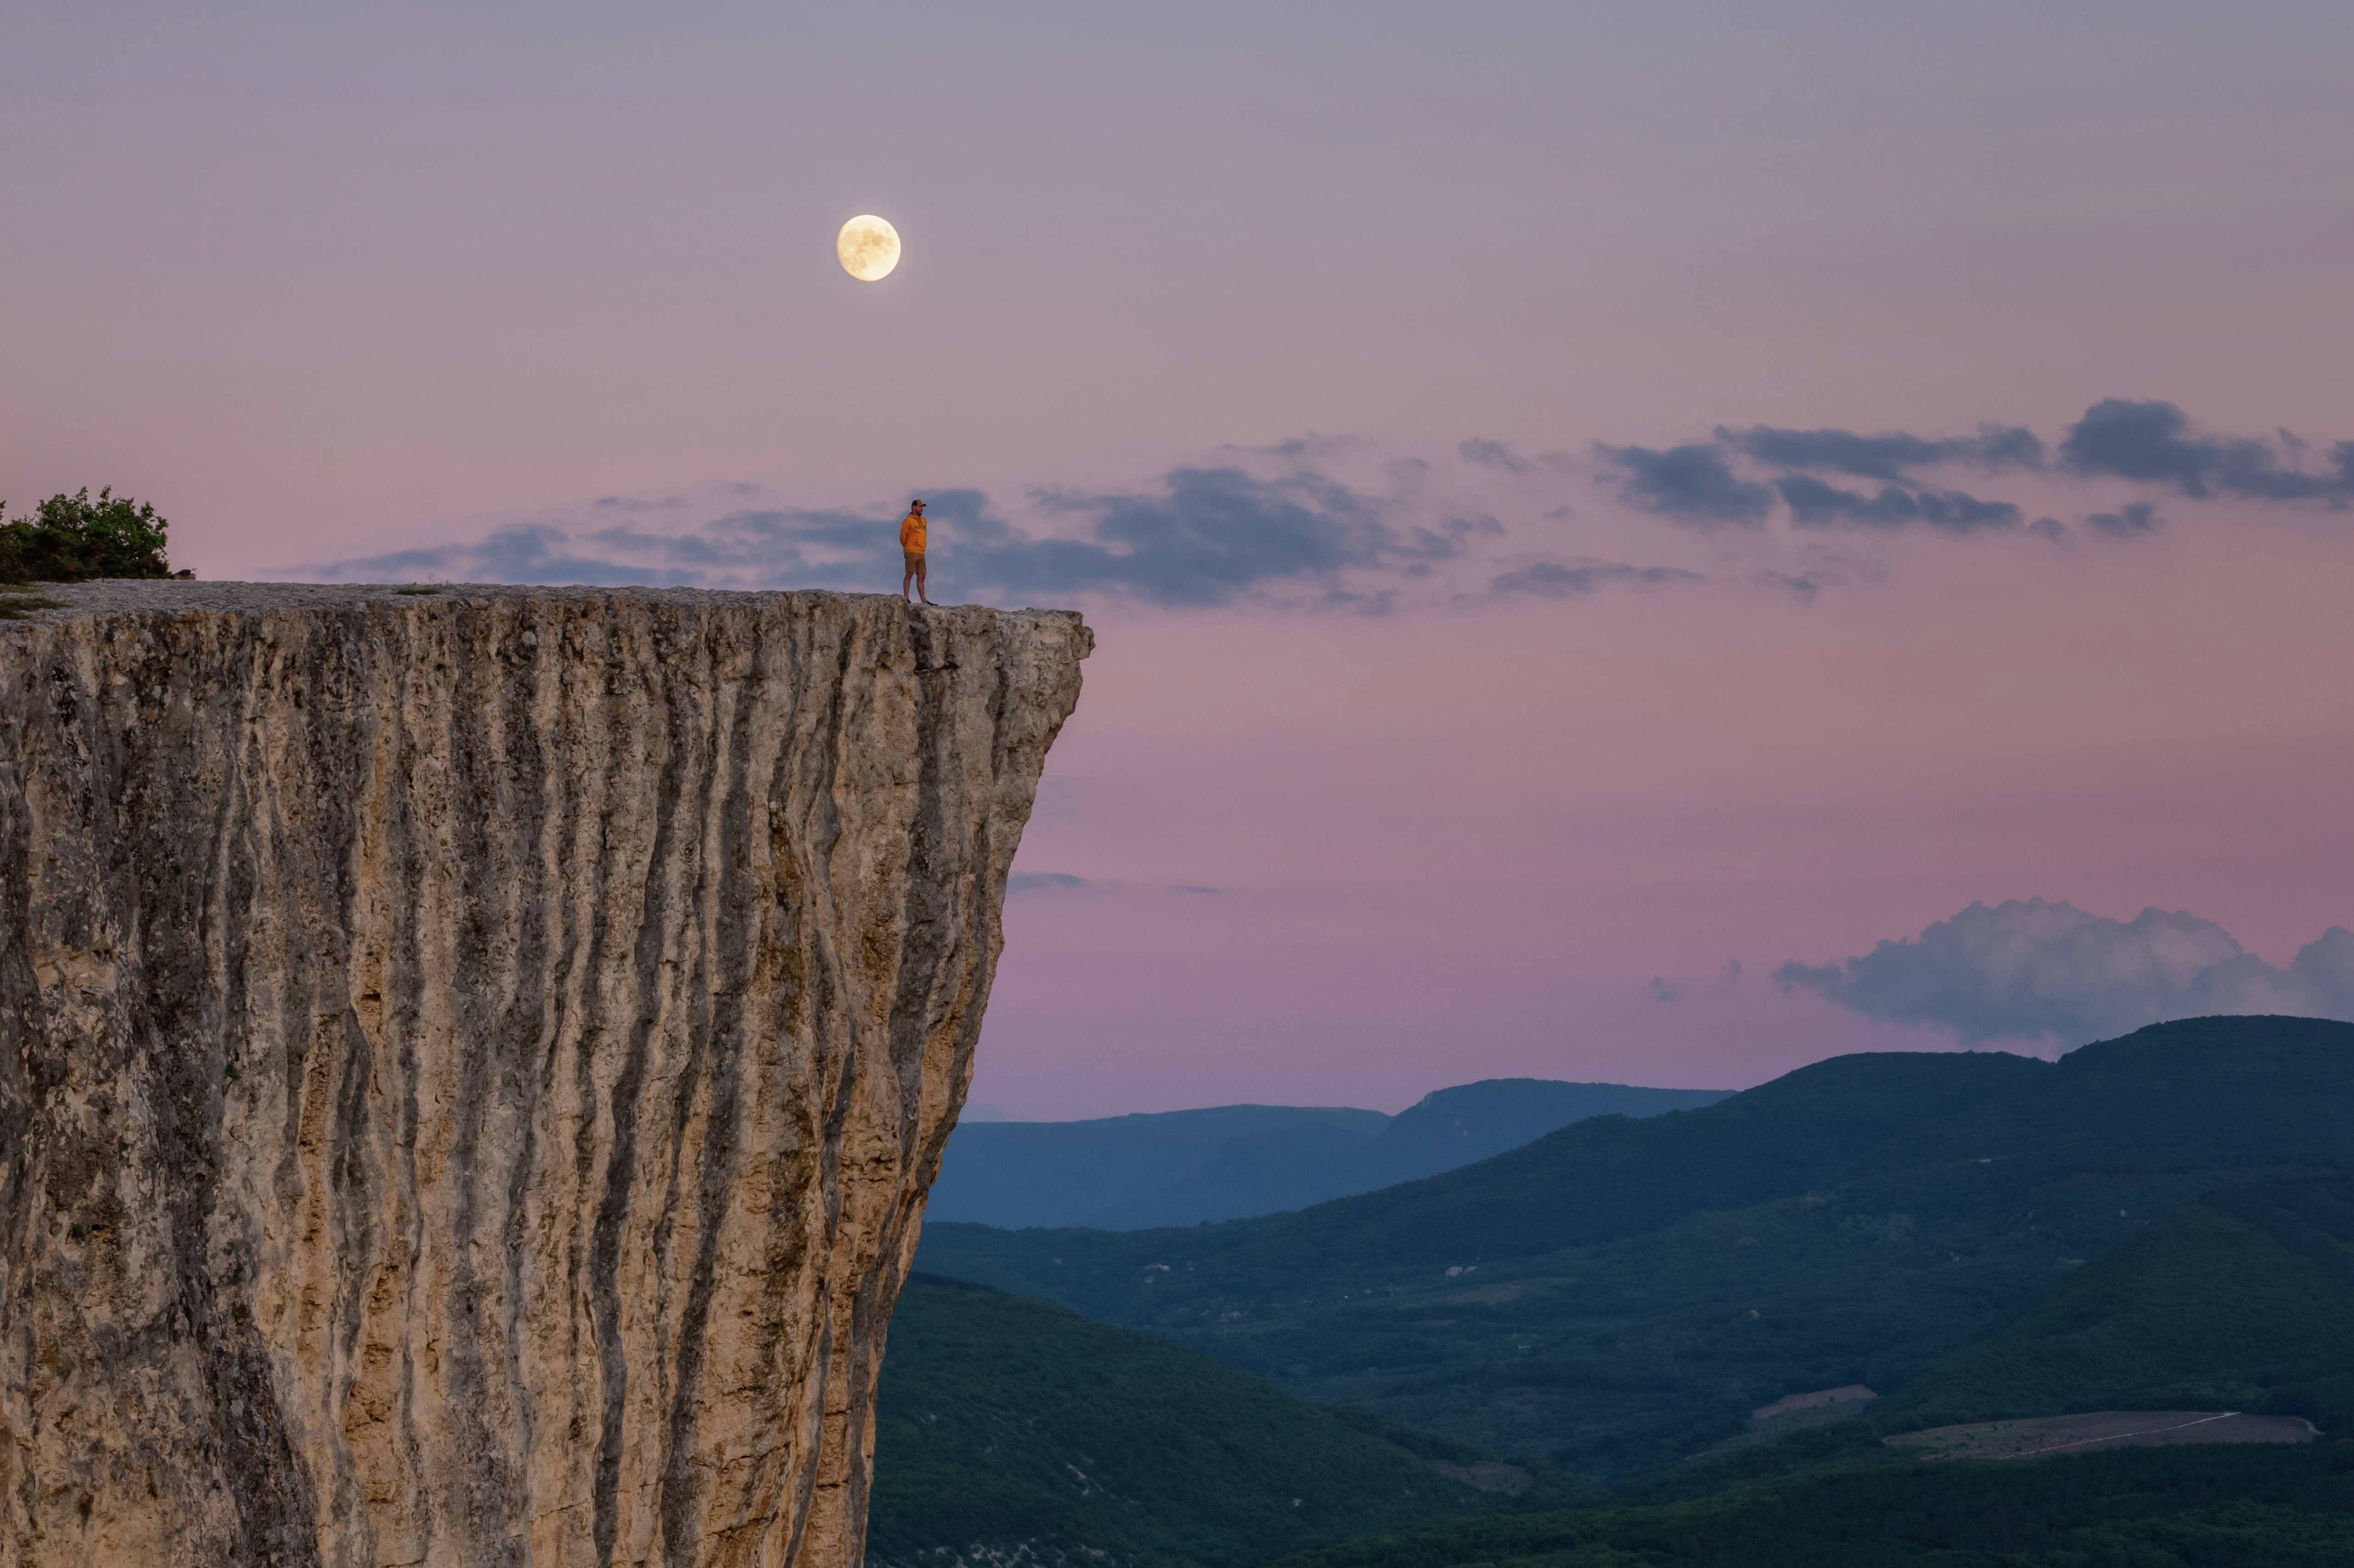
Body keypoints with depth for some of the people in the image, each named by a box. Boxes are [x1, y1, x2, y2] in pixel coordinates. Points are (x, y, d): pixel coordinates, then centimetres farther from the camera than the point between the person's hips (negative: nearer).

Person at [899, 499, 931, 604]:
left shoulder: (923, 521, 17)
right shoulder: (908, 521, -6)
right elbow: (903, 537, -2)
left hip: (921, 553, 7)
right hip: (911, 552, -7)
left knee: (921, 577, 5)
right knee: (910, 574, -9)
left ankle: (924, 600, 4)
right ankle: (906, 598, -8)